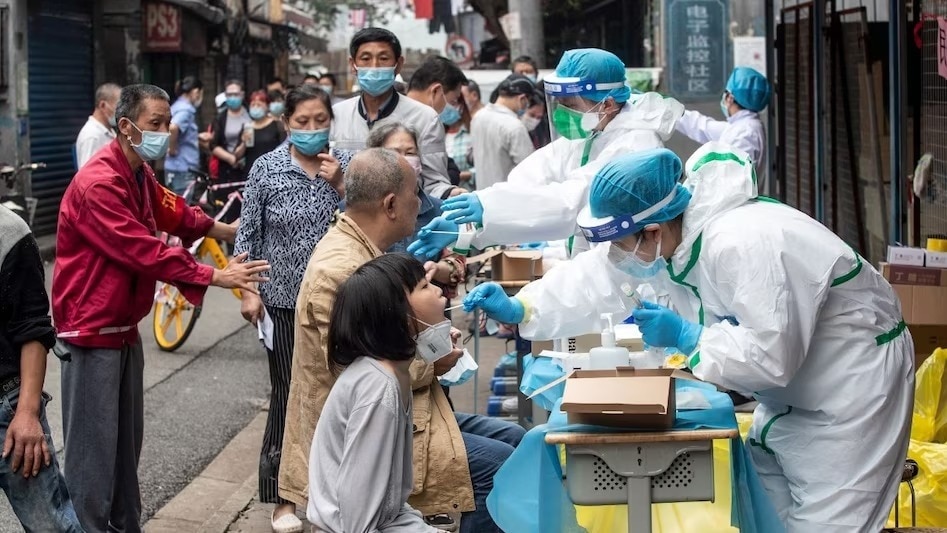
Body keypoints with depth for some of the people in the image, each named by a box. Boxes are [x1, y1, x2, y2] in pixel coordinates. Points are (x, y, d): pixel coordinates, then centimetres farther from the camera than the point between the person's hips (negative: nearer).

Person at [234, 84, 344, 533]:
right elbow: (248, 234, -2)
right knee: (287, 393, 1)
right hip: (284, 299, -2)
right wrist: (248, 290, -8)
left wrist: (339, 186, -13)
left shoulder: (343, 167, 2)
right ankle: (283, 496, 11)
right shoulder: (266, 168, -4)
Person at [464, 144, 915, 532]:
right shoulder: (662, 238, -7)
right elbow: (596, 279, 3)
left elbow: (769, 356, -35)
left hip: (854, 377, -9)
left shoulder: (744, 246, -34)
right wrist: (520, 309, -7)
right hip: (791, 387, 9)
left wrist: (685, 336, -25)